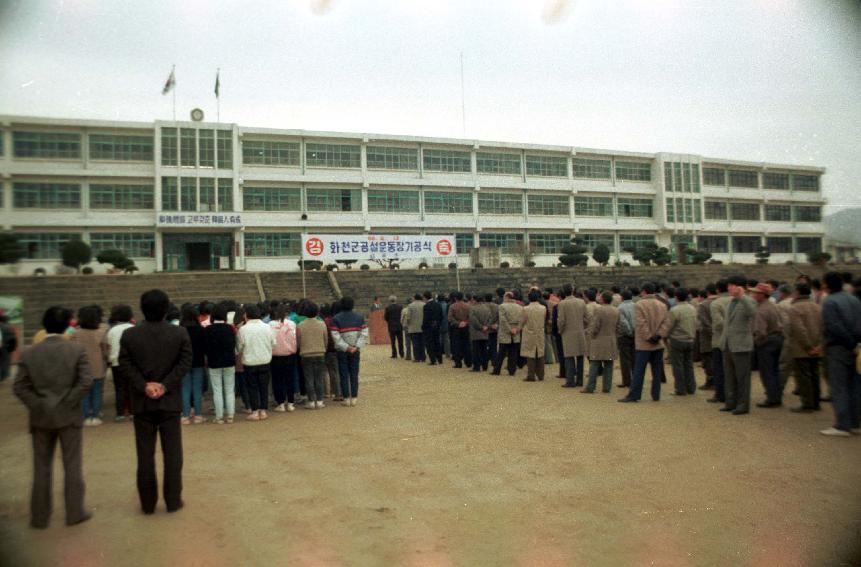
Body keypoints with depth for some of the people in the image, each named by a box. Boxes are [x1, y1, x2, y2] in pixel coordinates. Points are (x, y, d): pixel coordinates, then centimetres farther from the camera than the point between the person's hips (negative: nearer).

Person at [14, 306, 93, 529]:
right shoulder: (76, 350, -9)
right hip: (69, 417, -2)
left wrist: (37, 406, -1)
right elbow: (86, 381, -16)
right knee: (72, 466, 9)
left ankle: (40, 516, 21)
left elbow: (19, 387, -5)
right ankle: (75, 512, 16)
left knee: (41, 468, 13)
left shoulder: (28, 354, -2)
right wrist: (68, 402, -6)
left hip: (40, 418, 2)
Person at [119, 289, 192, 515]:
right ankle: (173, 500, 13)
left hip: (142, 402, 1)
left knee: (145, 454, 10)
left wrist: (144, 386, -9)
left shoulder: (129, 335, -3)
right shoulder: (180, 333, -5)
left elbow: (125, 364, -7)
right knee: (172, 453, 8)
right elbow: (185, 363, -9)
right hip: (170, 400, -1)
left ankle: (148, 503, 18)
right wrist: (165, 385, -11)